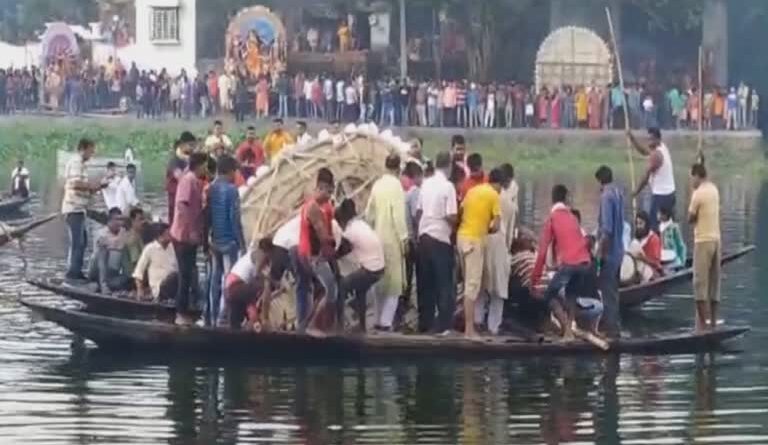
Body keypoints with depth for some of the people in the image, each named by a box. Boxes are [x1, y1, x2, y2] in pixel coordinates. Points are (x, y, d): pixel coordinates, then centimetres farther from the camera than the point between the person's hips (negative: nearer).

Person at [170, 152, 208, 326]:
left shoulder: (196, 181, 13)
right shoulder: (188, 180, -15)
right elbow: (182, 205, -24)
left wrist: (198, 232, 14)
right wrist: (191, 230, -24)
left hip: (191, 236, 9)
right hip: (184, 235, -9)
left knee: (188, 274, 12)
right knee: (186, 274, -6)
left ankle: (183, 313, 16)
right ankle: (182, 314, -2)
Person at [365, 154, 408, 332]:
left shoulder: (377, 185, 7)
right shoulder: (396, 185, -12)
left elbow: (369, 213, 13)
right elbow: (399, 214, -16)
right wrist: (404, 238, -11)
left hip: (378, 238, 7)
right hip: (393, 239, -7)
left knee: (381, 280, 15)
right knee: (394, 282, -3)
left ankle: (379, 320, 18)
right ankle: (386, 321, -8)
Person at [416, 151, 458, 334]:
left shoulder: (425, 184, 6)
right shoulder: (448, 186, -12)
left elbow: (419, 211, 11)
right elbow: (451, 217, -16)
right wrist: (455, 225, 5)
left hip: (424, 236, 6)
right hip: (440, 238, -6)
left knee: (426, 282, 11)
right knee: (443, 283, 0)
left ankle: (424, 322, 13)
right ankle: (443, 324, -2)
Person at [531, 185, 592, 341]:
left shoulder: (552, 218, 7)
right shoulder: (572, 217, 22)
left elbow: (543, 250, 3)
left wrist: (534, 280, 5)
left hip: (568, 264, -5)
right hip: (585, 263, 5)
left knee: (550, 295, 10)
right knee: (571, 292, 31)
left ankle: (567, 329, -10)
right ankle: (569, 328, 16)